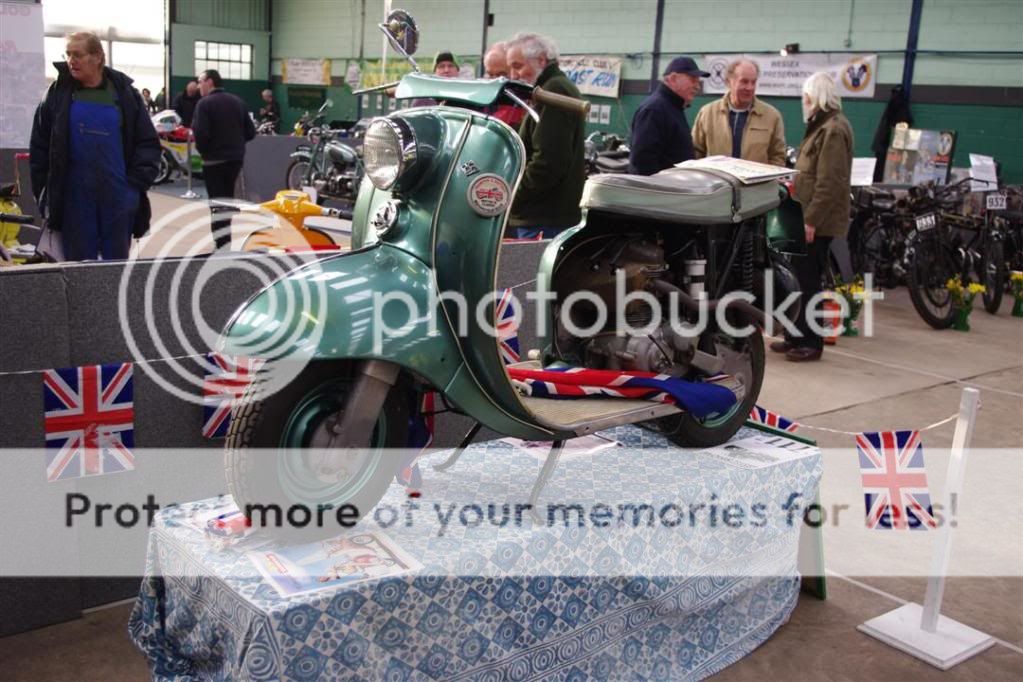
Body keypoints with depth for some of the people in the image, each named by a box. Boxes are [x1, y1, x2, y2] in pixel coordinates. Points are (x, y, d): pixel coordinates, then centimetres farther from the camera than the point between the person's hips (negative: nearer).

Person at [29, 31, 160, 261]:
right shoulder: (59, 93, 3)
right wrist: (45, 191, 0)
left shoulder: (125, 94, 2)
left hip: (118, 198, 0)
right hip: (74, 199, 0)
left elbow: (148, 143, 4)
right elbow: (39, 146, 6)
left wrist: (137, 183, -5)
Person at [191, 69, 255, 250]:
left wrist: (202, 149, -3)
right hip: (236, 158, 7)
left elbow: (201, 133, -21)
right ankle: (226, 242, 29)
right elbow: (250, 132, 7)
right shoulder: (238, 101, 9)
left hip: (215, 160, -7)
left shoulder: (205, 103, -11)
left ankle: (223, 247, -9)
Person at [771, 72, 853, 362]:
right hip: (808, 217, 10)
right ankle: (797, 336, 21)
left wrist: (811, 220, -23)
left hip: (818, 222, -10)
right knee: (800, 279, 13)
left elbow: (829, 182, -22)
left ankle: (812, 342, 4)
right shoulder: (822, 126, 18)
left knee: (808, 282, -4)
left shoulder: (833, 130, -15)